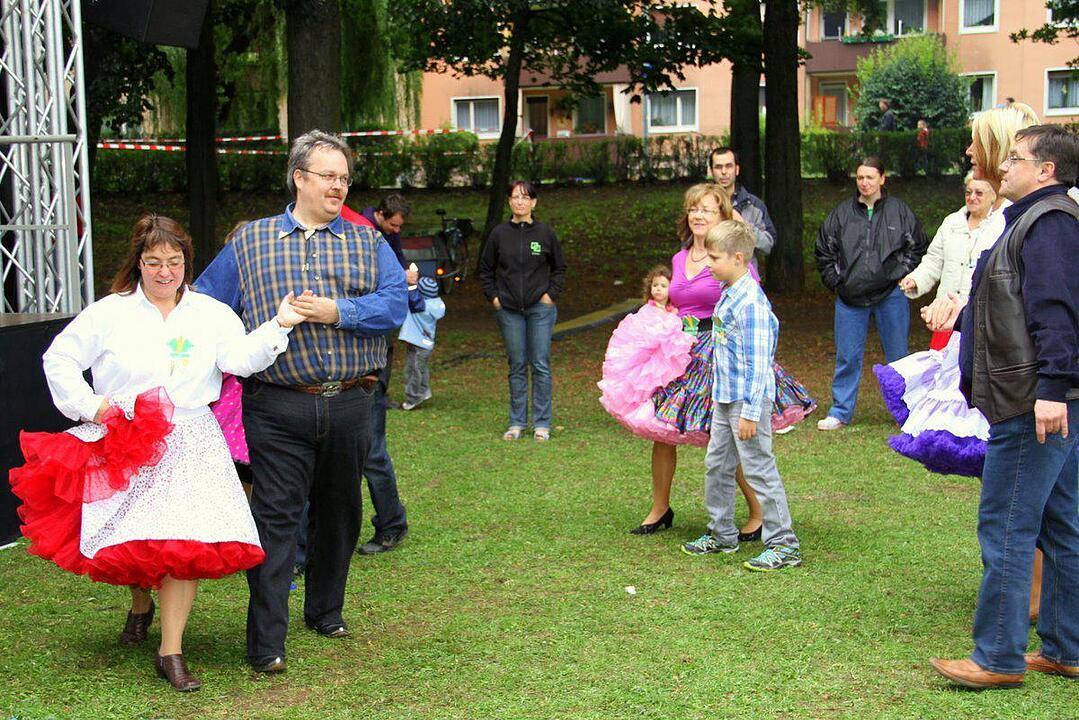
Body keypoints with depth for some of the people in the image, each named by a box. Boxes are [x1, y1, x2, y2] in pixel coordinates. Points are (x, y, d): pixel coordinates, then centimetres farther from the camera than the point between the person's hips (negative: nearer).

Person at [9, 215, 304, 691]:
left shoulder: (211, 313, 8)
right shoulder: (110, 313, 5)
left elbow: (241, 358, -6)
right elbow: (60, 359, 8)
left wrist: (278, 325, -20)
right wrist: (90, 406, -2)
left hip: (189, 444, 0)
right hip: (123, 446, 0)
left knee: (186, 540, -10)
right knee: (127, 541, 4)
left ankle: (171, 652, -1)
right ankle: (140, 606, 39)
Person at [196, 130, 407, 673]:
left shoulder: (367, 243, 9)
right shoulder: (250, 242, 8)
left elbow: (395, 303, -5)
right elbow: (203, 306, 10)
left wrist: (336, 311, -16)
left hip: (350, 404, 2)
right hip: (279, 407, -2)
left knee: (339, 510, 14)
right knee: (276, 514, -5)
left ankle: (325, 611, 32)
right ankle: (266, 641, -1)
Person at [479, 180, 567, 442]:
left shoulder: (544, 233, 0)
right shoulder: (499, 234, 2)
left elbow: (560, 267, 12)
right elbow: (485, 269, 13)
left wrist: (551, 294, 1)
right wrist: (493, 296, 3)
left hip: (540, 309, -1)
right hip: (509, 310, 1)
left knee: (541, 365, -1)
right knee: (517, 366, 6)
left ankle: (542, 423, 6)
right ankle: (517, 422, 14)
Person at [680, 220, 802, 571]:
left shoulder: (750, 302, -20)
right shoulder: (727, 296, 10)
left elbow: (757, 363, -21)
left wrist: (750, 411, -21)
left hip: (748, 398, -10)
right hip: (724, 397, 10)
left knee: (759, 469, -4)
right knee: (716, 465, 17)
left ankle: (784, 545, 4)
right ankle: (722, 534, 31)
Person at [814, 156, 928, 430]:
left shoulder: (900, 211, 2)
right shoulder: (841, 213, 5)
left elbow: (918, 247, 8)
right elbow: (824, 251, 13)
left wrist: (903, 276, 0)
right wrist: (835, 281, 5)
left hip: (891, 295, -1)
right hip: (850, 298, 1)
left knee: (898, 357, 7)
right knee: (847, 357, 5)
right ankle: (841, 412, 14)